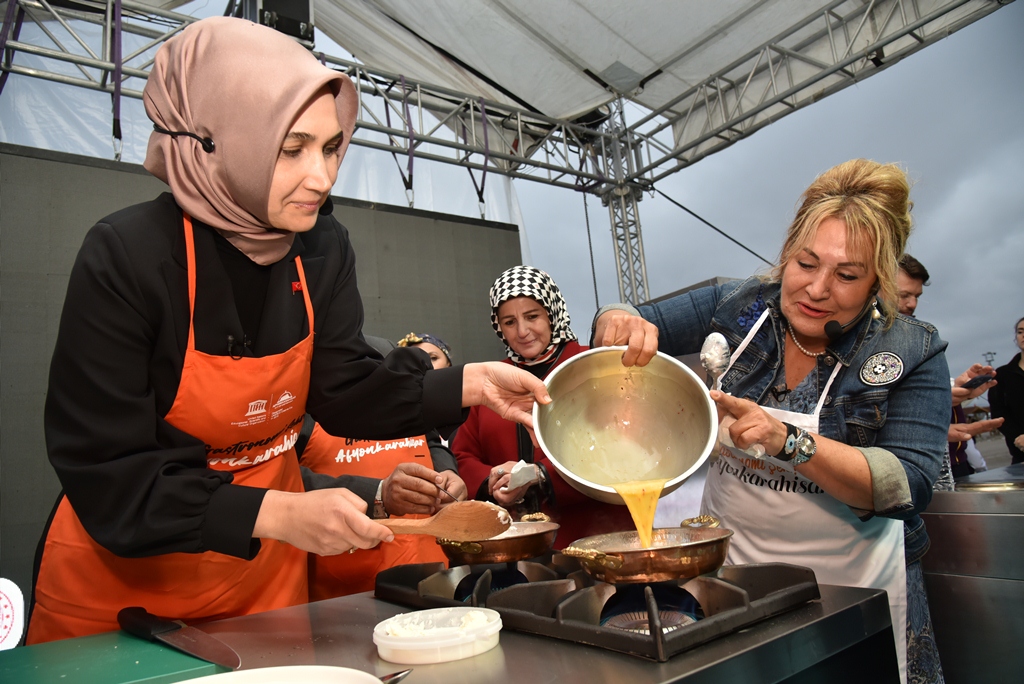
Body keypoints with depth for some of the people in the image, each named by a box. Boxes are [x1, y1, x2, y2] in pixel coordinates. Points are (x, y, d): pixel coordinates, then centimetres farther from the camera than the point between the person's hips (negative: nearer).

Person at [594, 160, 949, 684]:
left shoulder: (912, 353, -12)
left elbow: (909, 488, -20)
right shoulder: (739, 308, -8)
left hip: (848, 583, -1)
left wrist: (786, 441, -35)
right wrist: (621, 324, -28)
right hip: (726, 562, 2)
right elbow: (627, 325, -3)